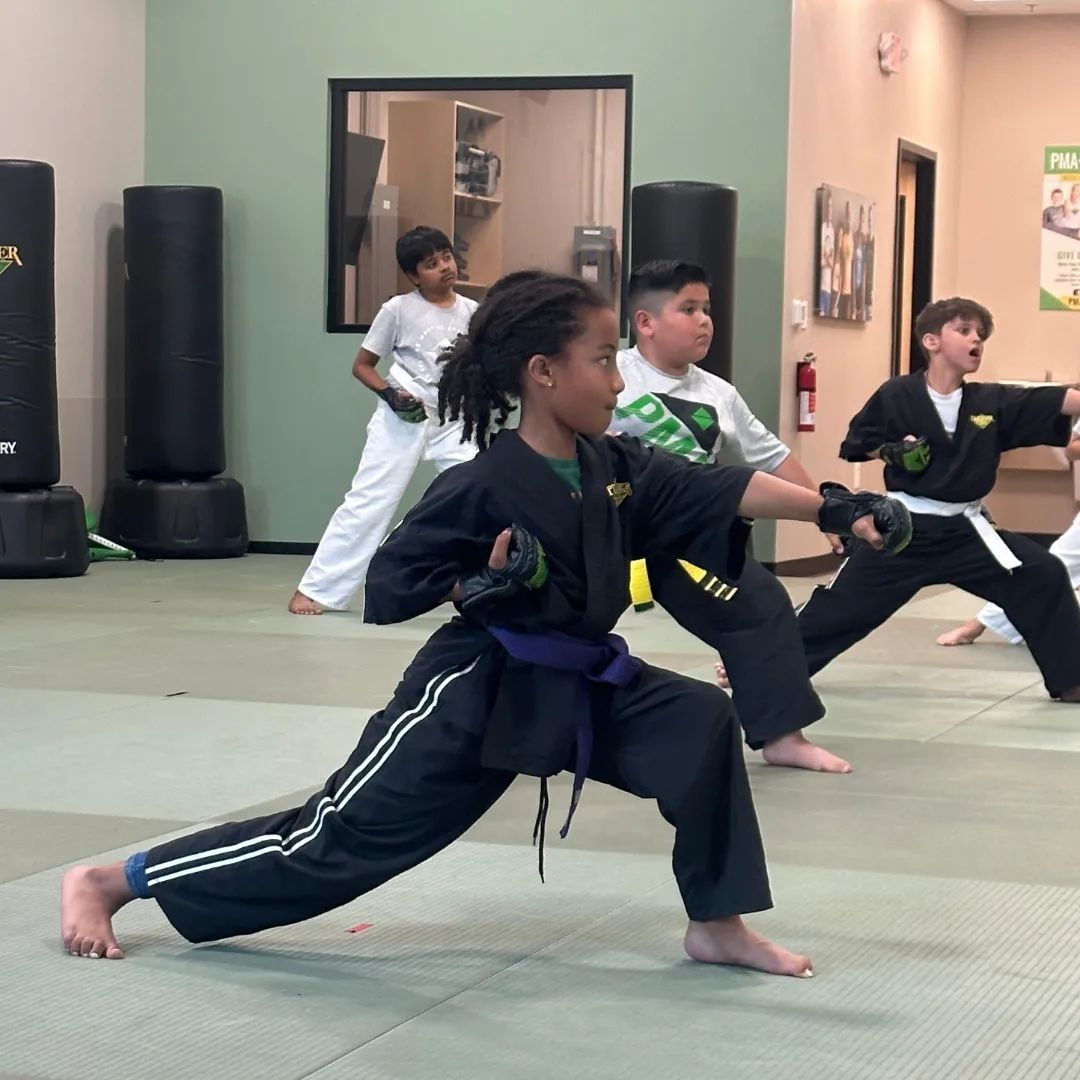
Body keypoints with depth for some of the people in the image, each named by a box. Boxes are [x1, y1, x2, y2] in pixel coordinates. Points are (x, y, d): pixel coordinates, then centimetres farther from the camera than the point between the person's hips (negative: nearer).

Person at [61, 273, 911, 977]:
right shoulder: (483, 488, -20)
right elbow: (387, 589, -14)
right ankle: (107, 881, 7)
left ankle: (717, 924, 3)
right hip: (475, 692, -7)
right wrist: (481, 585, -28)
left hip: (582, 684, 7)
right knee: (340, 835, -4)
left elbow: (727, 491, -5)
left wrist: (837, 509, -15)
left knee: (700, 721, -10)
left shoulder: (617, 468, 0)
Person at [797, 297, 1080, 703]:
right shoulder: (896, 395, -8)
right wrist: (892, 453, -15)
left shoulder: (993, 402, -3)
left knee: (1043, 575, -10)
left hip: (964, 530, 3)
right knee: (842, 600, -1)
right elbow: (855, 446, 4)